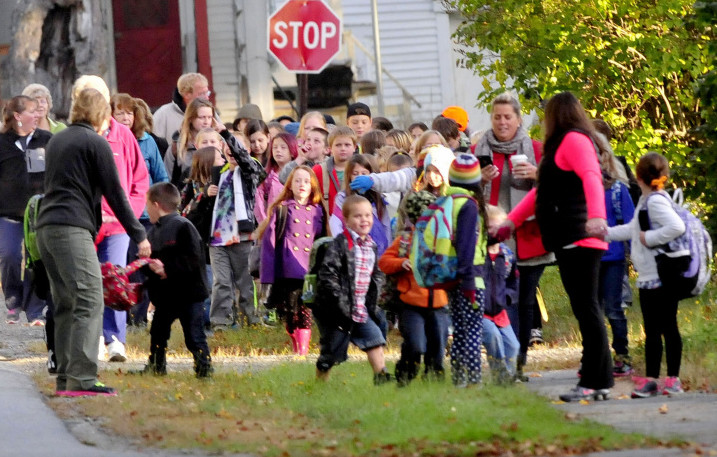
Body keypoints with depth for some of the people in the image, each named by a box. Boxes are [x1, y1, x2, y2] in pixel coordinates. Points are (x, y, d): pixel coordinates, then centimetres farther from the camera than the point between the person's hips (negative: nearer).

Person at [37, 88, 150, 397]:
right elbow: (114, 193, -2)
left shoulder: (57, 141, 22)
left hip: (46, 227, 8)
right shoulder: (95, 143, -1)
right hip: (72, 228, -8)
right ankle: (81, 379, -23)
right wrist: (139, 235, 3)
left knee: (66, 305, 12)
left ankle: (65, 378, 9)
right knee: (90, 302, -13)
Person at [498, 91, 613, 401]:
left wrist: (596, 215, -38)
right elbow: (542, 191, 34)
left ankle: (597, 382, -11)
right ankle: (596, 379, 7)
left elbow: (591, 177, -23)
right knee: (584, 308, 7)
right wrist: (512, 220, 33)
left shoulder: (574, 140, -6)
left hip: (579, 238, -10)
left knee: (586, 306, -10)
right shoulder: (561, 146, 25)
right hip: (568, 241, 10)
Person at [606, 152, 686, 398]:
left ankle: (673, 378, 2)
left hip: (662, 278, -9)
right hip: (648, 279, 9)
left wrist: (650, 238, -19)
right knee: (651, 331, 11)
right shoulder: (645, 202, 13)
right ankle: (651, 379, 15)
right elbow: (632, 229, 28)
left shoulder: (656, 201, -16)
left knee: (668, 328, -3)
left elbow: (677, 227, -30)